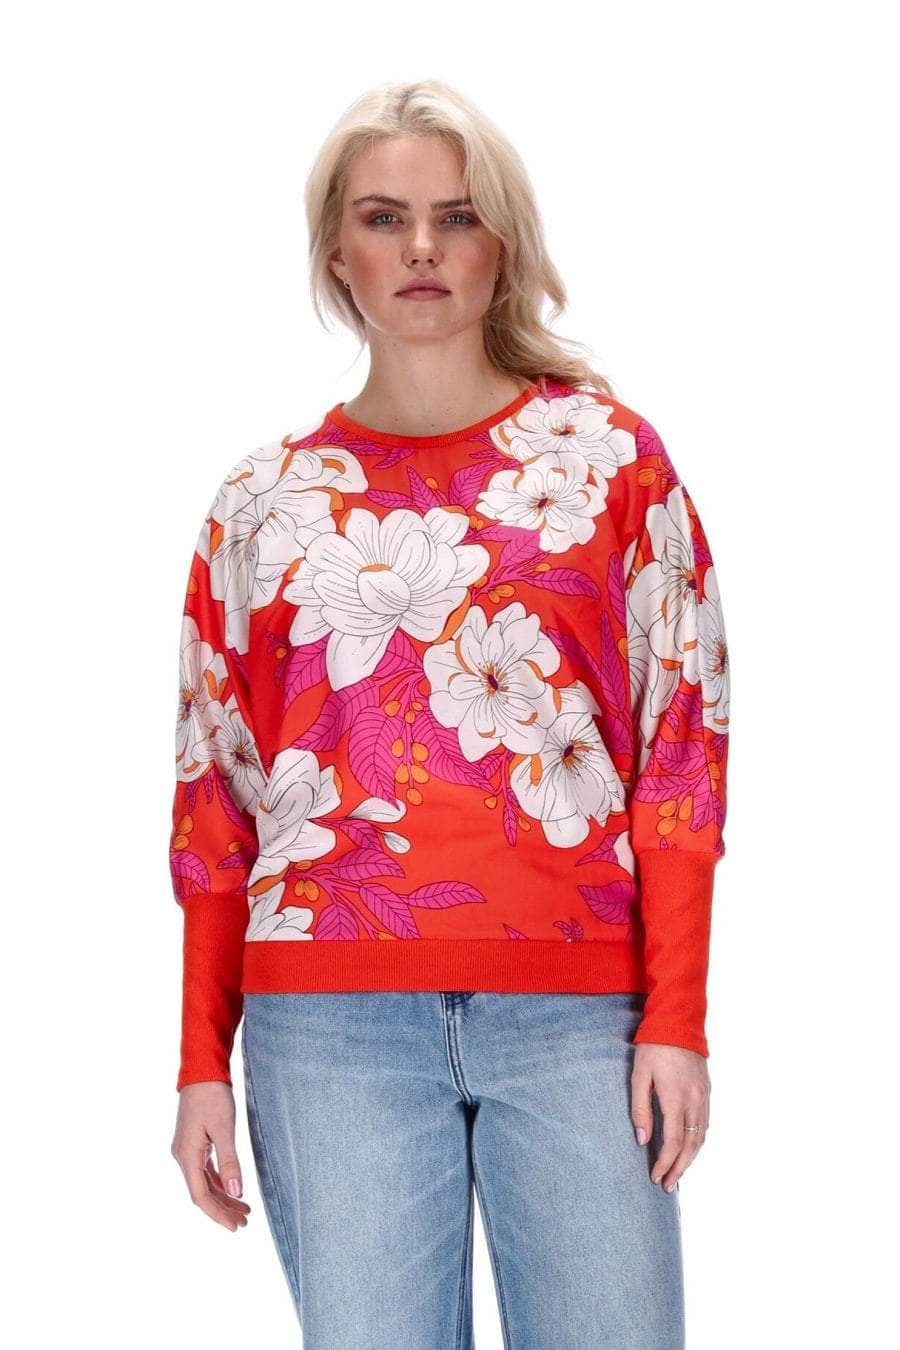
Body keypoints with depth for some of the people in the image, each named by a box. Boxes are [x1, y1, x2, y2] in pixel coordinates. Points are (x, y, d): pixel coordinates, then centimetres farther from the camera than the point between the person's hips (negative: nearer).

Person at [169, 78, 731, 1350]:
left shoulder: (608, 452, 7)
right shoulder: (265, 499, 11)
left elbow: (682, 738, 3)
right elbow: (215, 795, 12)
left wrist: (676, 1017, -4)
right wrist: (202, 1062, 7)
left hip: (577, 1006, -1)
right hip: (333, 1017, 1)